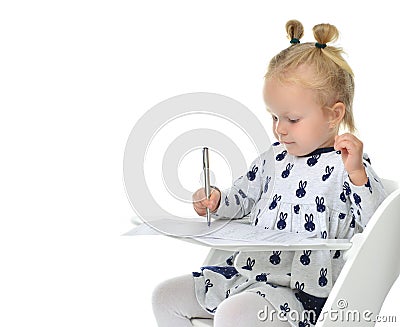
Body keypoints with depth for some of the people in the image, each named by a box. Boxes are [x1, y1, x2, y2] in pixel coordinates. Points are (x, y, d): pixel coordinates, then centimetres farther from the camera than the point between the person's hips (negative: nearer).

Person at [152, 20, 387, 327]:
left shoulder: (345, 166, -9)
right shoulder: (274, 158, 11)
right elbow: (242, 196, 26)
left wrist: (357, 172, -31)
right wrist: (216, 201, 5)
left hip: (300, 292, -8)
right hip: (245, 271, 8)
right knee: (166, 296, 7)